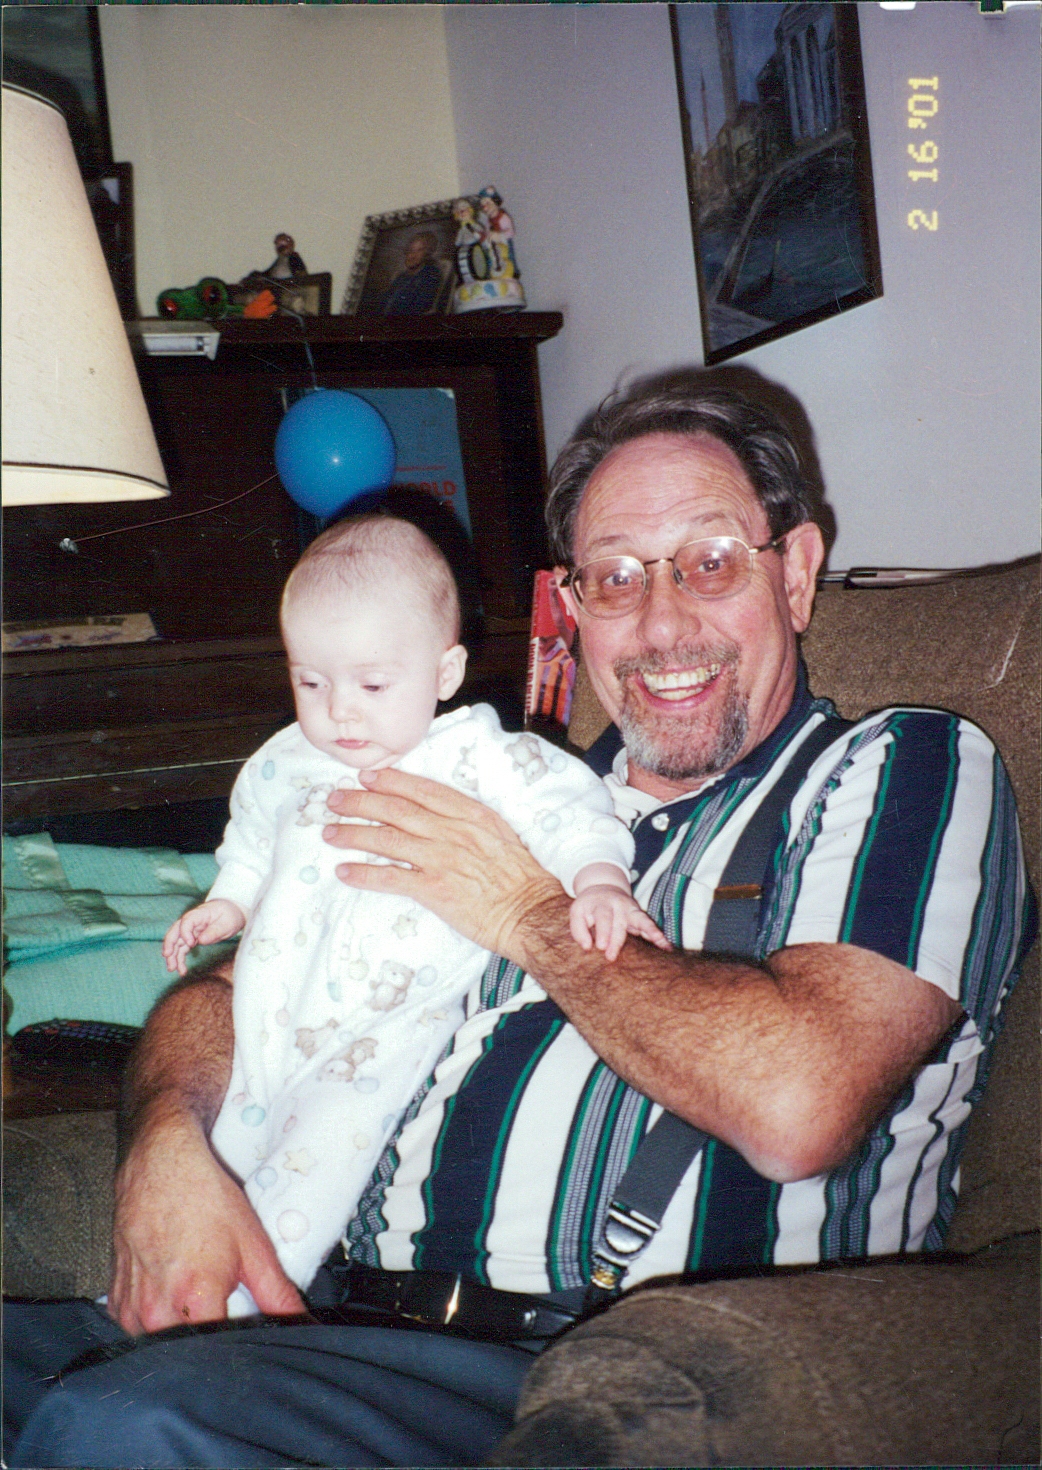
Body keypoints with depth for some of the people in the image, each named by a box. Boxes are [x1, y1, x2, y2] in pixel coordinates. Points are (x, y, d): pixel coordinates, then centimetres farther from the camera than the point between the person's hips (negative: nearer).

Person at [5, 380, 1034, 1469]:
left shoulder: (911, 767, 3)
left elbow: (794, 1108, -16)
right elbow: (223, 998, 17)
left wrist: (537, 916, -4)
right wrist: (168, 1139, -5)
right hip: (353, 1326, 6)